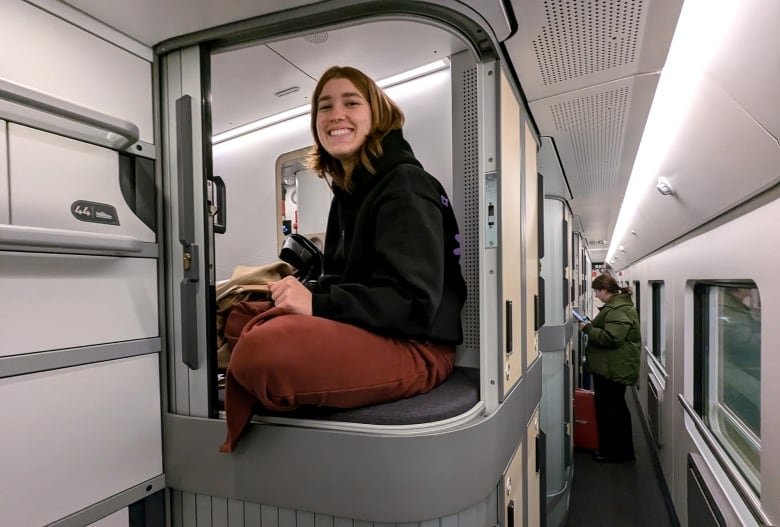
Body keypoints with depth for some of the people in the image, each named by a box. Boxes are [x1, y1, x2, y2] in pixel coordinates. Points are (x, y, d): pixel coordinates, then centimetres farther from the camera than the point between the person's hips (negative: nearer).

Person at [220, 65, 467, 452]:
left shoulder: (405, 186, -11)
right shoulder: (349, 189, 17)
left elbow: (414, 301, -21)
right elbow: (347, 278, 15)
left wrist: (318, 304, -25)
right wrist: (302, 293, -6)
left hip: (415, 346, -9)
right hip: (357, 331, 9)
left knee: (262, 348, -29)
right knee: (238, 318, 5)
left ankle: (241, 447, 3)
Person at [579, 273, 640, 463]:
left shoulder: (619, 310, -21)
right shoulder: (616, 306, 14)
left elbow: (610, 338, -28)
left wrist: (588, 329, -20)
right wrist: (591, 326, 9)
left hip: (613, 370, -11)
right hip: (613, 368, 11)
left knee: (608, 410, 1)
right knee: (617, 408, 20)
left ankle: (612, 452, 13)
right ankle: (623, 450, 34)